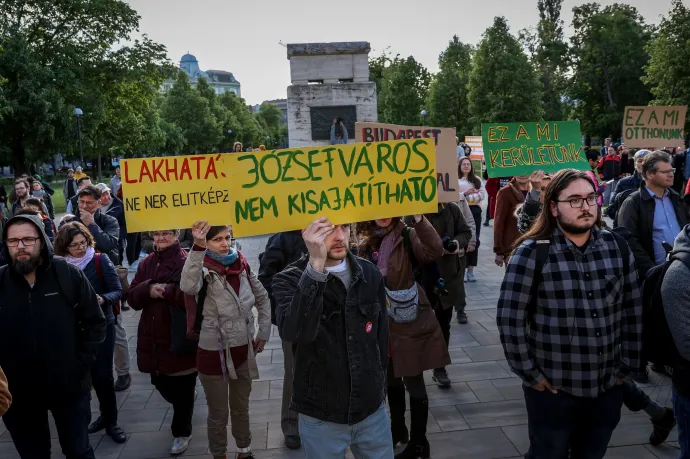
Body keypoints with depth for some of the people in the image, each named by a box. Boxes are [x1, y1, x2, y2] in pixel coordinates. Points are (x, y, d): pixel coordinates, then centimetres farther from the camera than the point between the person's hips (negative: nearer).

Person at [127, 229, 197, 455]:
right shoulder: (146, 263, 8)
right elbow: (132, 298, 4)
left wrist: (166, 291, -22)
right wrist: (148, 289, -15)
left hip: (180, 338, -6)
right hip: (153, 338, 6)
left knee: (182, 390, 10)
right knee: (161, 384, 20)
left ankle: (182, 431, 33)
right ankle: (182, 410, 52)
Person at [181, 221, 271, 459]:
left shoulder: (242, 265, 1)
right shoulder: (204, 269, -13)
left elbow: (263, 299, 12)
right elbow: (188, 286, -38)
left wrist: (263, 332, 7)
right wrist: (198, 248, -44)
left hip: (243, 350, 4)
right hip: (214, 353, -4)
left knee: (241, 408, 22)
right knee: (218, 414, 11)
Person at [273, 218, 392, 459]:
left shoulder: (370, 274, -2)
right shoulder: (290, 280, -12)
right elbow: (293, 333, -32)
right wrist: (315, 266, -37)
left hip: (373, 410, 3)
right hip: (321, 417, -3)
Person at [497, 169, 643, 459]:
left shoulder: (617, 247, 1)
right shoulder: (531, 253, -13)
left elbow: (633, 311, 7)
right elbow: (509, 318, -13)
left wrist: (627, 366, 6)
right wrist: (531, 374, -10)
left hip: (609, 388, 4)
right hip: (553, 389, -4)